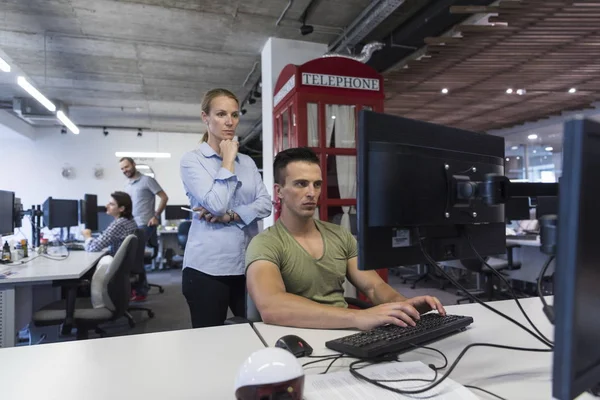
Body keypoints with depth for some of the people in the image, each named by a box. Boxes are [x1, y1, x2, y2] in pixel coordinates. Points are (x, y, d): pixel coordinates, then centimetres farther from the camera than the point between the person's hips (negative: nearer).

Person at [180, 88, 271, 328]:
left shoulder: (247, 162, 12)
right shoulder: (192, 160, -3)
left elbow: (265, 204, 0)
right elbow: (216, 204, -17)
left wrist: (230, 216, -14)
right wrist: (228, 160, -9)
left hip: (248, 264, 5)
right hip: (208, 267, -4)